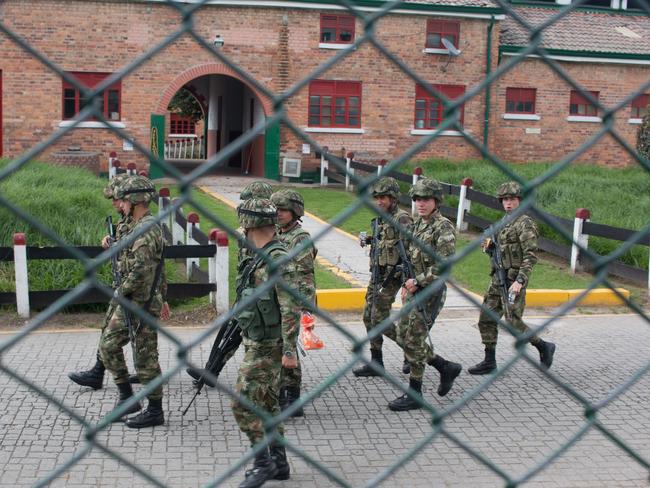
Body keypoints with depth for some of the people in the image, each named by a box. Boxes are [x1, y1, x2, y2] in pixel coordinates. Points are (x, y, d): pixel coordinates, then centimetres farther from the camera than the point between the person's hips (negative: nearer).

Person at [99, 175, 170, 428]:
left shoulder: (145, 231, -20)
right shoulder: (149, 226, 12)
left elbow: (140, 272, -27)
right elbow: (158, 268, 20)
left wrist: (121, 291, -12)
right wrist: (161, 298, 25)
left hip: (141, 306, -10)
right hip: (130, 304, 10)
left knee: (145, 359, 0)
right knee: (108, 344, 14)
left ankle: (155, 411, 13)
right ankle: (127, 397, 21)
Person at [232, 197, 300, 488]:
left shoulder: (277, 260, -20)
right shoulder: (261, 257, 10)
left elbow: (291, 308, -23)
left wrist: (289, 350, -23)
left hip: (266, 347, -10)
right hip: (256, 343, 10)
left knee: (243, 403, -7)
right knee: (267, 403, 14)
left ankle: (263, 463, 4)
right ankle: (278, 463, 24)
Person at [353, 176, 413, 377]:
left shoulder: (402, 219, -13)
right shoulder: (380, 219, 12)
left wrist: (391, 276, -22)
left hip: (391, 276, -9)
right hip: (377, 274, 9)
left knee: (379, 319, -10)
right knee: (368, 317, 8)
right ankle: (375, 363, 15)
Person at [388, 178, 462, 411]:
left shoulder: (443, 228, -14)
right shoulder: (419, 224, 12)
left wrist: (417, 281, -20)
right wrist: (407, 285, 13)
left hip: (430, 293, -9)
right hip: (415, 290, 9)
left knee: (414, 341, -5)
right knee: (403, 338, 12)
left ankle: (414, 395, 7)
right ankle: (446, 368, 27)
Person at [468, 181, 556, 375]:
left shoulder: (525, 224, -12)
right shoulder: (504, 221, 14)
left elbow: (531, 257, -19)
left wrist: (519, 281, -26)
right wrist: (491, 245, 4)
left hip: (514, 280, -9)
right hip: (499, 278, 9)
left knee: (513, 322, -5)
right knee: (486, 318, 6)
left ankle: (544, 347, 18)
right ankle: (489, 362, 15)